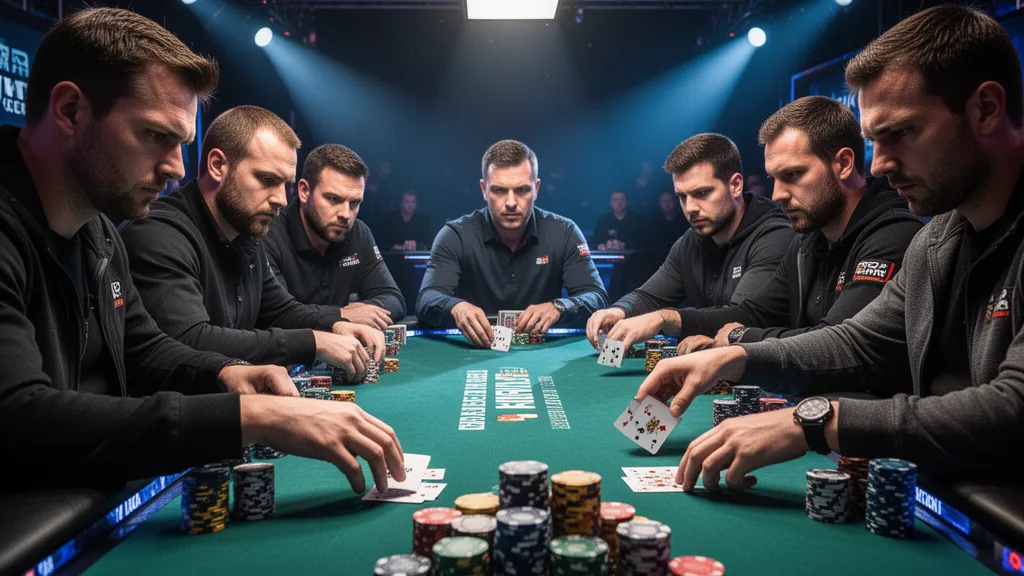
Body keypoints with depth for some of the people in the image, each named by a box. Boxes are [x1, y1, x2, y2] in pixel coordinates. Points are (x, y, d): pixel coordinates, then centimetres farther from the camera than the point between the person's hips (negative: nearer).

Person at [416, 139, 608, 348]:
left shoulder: (564, 233, -1)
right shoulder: (456, 236, -5)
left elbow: (597, 297, -6)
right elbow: (426, 301, -15)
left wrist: (558, 307, -27)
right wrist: (456, 307, -38)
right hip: (475, 350, -1)